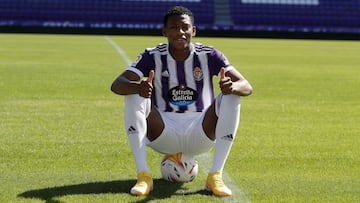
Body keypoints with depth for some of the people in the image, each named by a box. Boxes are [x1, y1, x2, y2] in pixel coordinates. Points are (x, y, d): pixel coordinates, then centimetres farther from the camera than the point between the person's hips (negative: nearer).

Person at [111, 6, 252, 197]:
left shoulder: (208, 56, -5)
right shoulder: (153, 57, -6)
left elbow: (246, 87, -13)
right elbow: (116, 84, -18)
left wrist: (232, 86, -39)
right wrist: (137, 87, -43)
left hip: (200, 134, 0)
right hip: (162, 135, 0)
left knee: (231, 97, -23)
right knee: (133, 96, -24)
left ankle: (215, 176, -24)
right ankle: (143, 176, -27)